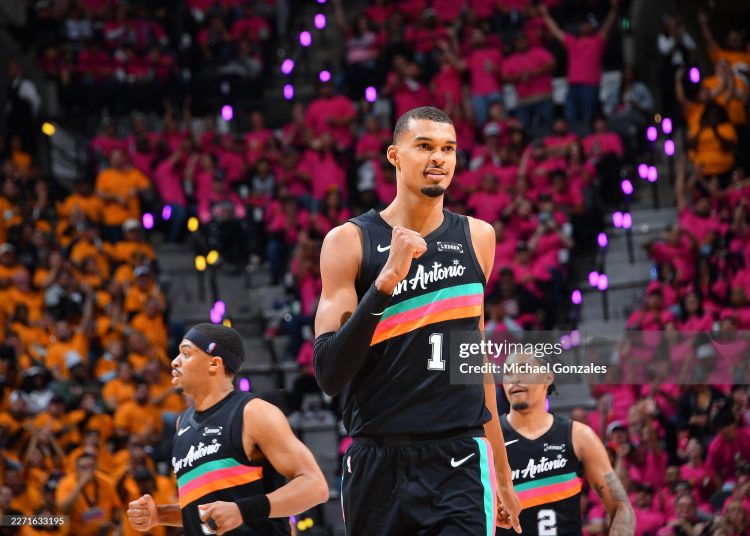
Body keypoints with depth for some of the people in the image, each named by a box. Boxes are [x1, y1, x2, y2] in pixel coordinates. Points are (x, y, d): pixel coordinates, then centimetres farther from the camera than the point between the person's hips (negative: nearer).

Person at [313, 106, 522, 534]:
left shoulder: (477, 238, 9)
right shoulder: (350, 241, -2)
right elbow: (329, 374, -10)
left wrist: (503, 473, 23)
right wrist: (385, 282, -21)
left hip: (460, 463, 1)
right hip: (377, 462, -1)